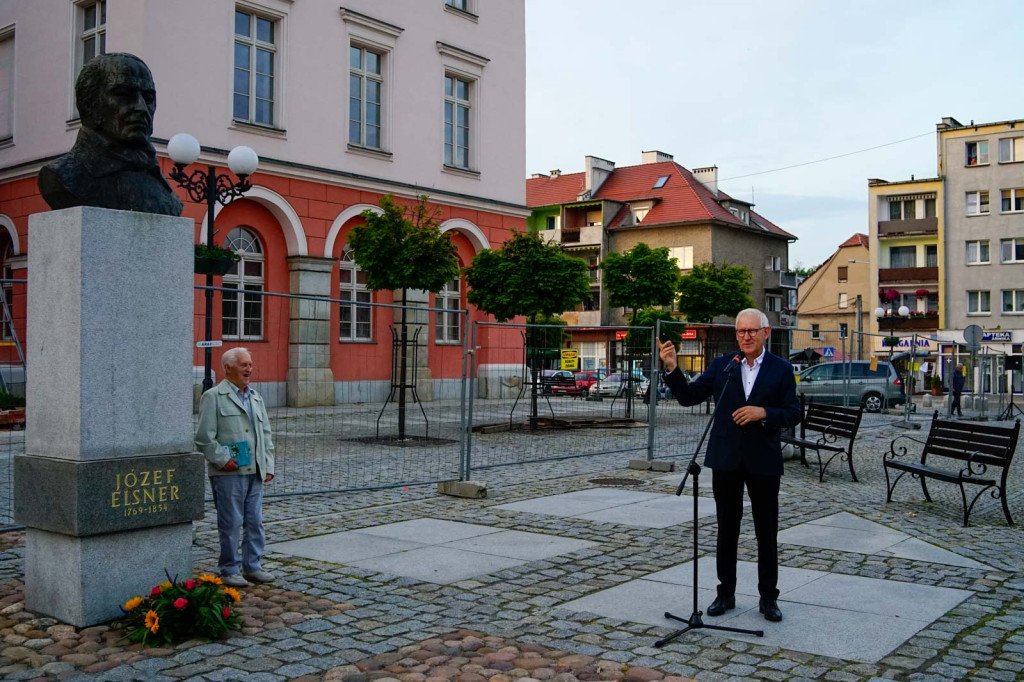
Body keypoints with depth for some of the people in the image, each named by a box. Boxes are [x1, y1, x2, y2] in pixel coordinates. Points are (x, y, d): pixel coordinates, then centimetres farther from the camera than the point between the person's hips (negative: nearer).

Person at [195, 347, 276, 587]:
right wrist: (223, 459, -12)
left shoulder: (255, 397, 18)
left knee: (255, 522, 9)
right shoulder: (213, 397, -3)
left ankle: (252, 566, 19)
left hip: (255, 472, 6)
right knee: (230, 523, -1)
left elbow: (266, 434, 20)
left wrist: (268, 466, 13)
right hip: (228, 473, -6)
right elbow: (204, 437, -8)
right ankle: (229, 570, 10)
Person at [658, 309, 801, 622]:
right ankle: (726, 593, 22)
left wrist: (763, 413, -19)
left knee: (767, 532, 8)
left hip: (764, 461, -1)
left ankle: (768, 597, 20)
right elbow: (688, 396, 0)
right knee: (727, 529, 10)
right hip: (726, 459, 1)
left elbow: (793, 414, -3)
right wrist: (672, 369, -14)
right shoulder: (721, 365, 3)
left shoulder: (781, 369, 0)